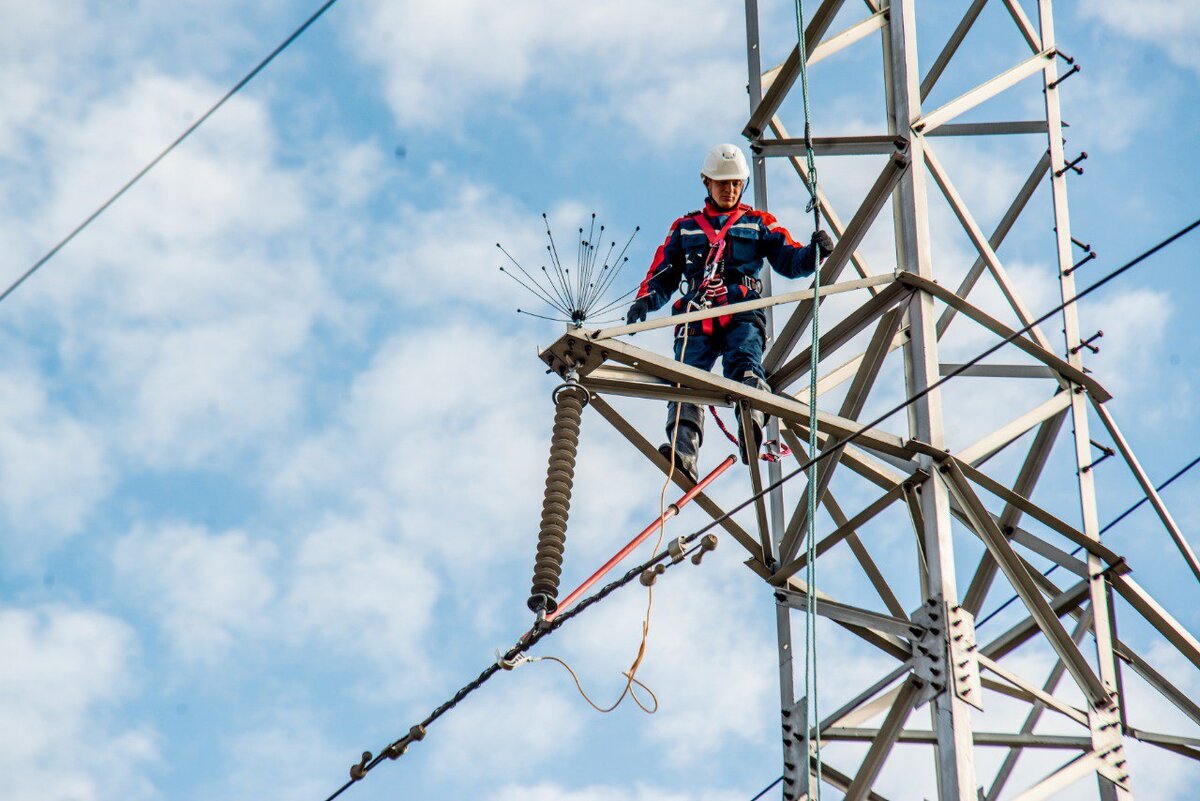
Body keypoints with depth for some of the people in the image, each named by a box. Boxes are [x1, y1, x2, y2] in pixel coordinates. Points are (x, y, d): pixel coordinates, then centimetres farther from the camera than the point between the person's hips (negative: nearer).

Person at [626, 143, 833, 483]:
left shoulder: (758, 223, 25)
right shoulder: (685, 228, 29)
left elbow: (788, 259, 13)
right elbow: (663, 274, 25)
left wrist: (812, 252, -9)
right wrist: (646, 299, 3)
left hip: (742, 316, -1)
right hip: (696, 317, 1)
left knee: (745, 366, -30)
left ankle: (752, 428, -56)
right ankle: (683, 453, -41)